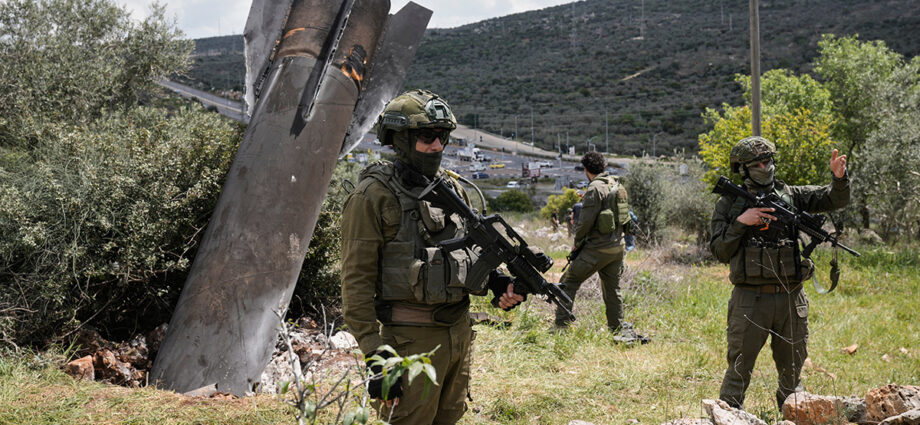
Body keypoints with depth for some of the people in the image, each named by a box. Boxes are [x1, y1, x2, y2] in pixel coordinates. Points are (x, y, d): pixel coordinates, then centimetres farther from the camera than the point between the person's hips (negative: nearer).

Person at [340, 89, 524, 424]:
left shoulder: (452, 189, 10)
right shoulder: (374, 196, -11)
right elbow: (356, 283, -13)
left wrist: (498, 283, 1)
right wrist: (376, 358, -18)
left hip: (459, 330, 7)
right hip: (413, 338, -7)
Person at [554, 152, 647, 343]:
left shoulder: (595, 188, -14)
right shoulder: (617, 185, 11)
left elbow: (586, 221, -17)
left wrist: (577, 243, -3)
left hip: (598, 248, -8)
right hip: (617, 247, 8)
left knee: (569, 282, 2)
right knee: (612, 289, 15)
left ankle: (561, 326, 1)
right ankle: (619, 329, 18)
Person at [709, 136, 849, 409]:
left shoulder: (790, 195, 8)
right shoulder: (728, 204, 2)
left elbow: (835, 200, 5)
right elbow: (720, 252, -2)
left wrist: (839, 177, -15)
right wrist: (740, 223, -15)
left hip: (790, 298, 3)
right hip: (750, 301, -3)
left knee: (792, 369, 16)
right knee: (739, 369, 0)